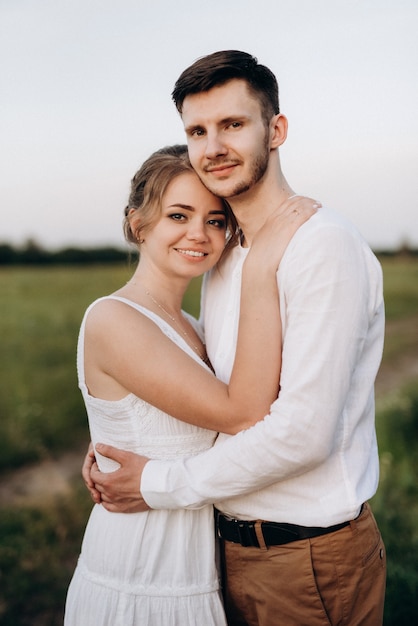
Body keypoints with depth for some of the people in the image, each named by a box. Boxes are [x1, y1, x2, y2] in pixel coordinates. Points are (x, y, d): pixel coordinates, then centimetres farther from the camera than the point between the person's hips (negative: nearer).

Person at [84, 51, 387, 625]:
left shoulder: (325, 246, -20)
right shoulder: (221, 257, 7)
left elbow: (303, 432, -25)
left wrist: (160, 485, -16)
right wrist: (116, 443, 1)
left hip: (313, 557, -7)